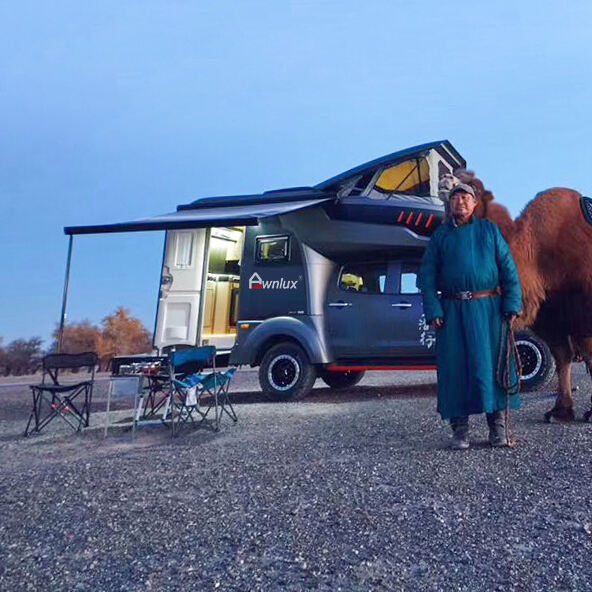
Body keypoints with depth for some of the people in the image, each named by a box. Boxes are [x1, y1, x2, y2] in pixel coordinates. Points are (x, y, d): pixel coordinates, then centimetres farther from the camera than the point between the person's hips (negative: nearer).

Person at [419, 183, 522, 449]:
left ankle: (498, 429, 10)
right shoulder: (440, 234, 11)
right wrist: (433, 311, -7)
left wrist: (512, 305, -4)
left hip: (488, 308, 0)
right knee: (455, 367, 0)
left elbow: (508, 268, 7)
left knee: (493, 364, 0)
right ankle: (459, 430, 9)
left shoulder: (489, 229, 12)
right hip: (453, 311, 0)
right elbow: (427, 275, 5)